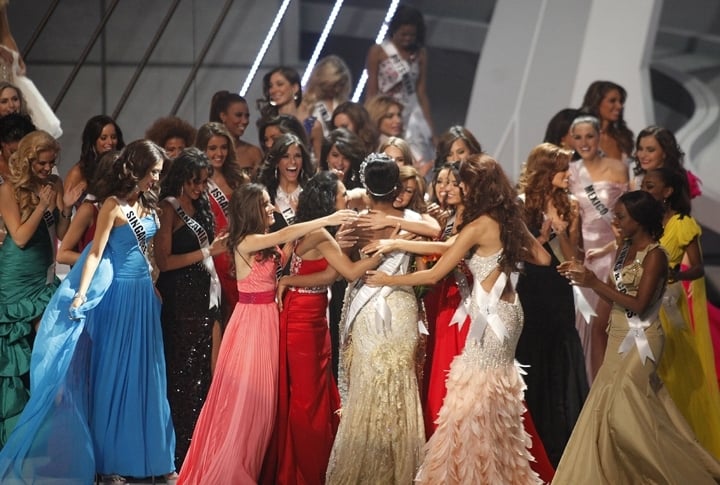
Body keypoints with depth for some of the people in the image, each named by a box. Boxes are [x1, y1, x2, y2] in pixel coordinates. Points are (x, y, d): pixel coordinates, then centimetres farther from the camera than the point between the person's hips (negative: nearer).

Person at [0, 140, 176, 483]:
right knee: (112, 373, -1)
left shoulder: (146, 204, 10)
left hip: (142, 291, 7)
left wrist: (153, 285, 14)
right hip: (118, 290, -7)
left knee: (142, 374, 9)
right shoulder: (114, 204, -11)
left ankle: (144, 453, 16)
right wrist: (81, 294, -25)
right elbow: (95, 253, -16)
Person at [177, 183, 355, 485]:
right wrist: (327, 220, -30)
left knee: (261, 394, 12)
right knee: (243, 393, -3)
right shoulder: (245, 242, -15)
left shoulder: (265, 245, 11)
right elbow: (285, 235, -26)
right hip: (250, 320, -8)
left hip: (268, 319, 8)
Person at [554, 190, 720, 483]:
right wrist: (583, 276, 0)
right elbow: (616, 295, 11)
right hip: (620, 337, 8)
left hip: (641, 339, -8)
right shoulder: (625, 249, 9)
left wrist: (594, 283, -19)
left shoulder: (654, 255, -16)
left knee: (623, 406, -9)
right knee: (609, 403, 8)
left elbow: (638, 305, -20)